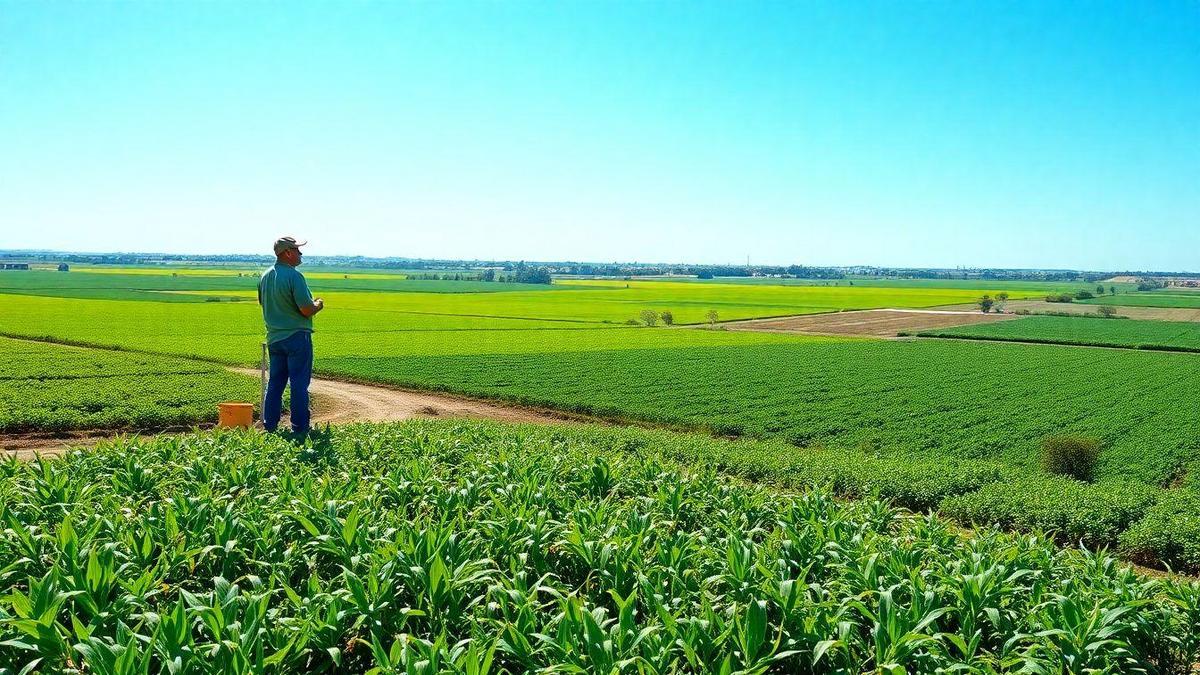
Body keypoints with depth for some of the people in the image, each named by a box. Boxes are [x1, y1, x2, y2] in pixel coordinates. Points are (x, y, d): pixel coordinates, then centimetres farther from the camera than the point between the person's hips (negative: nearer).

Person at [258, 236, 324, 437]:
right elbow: (307, 310, -20)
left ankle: (269, 426, 16)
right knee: (299, 384, 0)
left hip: (274, 337, 8)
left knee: (275, 383, 13)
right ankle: (299, 428, 4)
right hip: (296, 336, -7)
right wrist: (318, 305, 1)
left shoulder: (265, 276, 8)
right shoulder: (294, 276, -17)